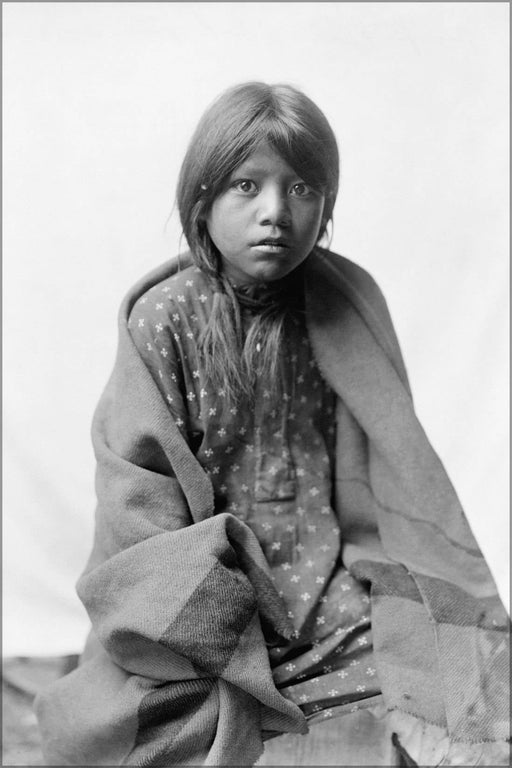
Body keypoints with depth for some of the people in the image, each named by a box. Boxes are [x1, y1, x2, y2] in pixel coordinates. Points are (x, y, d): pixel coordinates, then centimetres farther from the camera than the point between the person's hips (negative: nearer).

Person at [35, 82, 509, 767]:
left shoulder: (347, 309, 0)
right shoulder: (163, 319, -7)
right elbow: (142, 486, -8)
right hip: (205, 593, -1)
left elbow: (383, 469, 2)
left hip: (331, 578, 1)